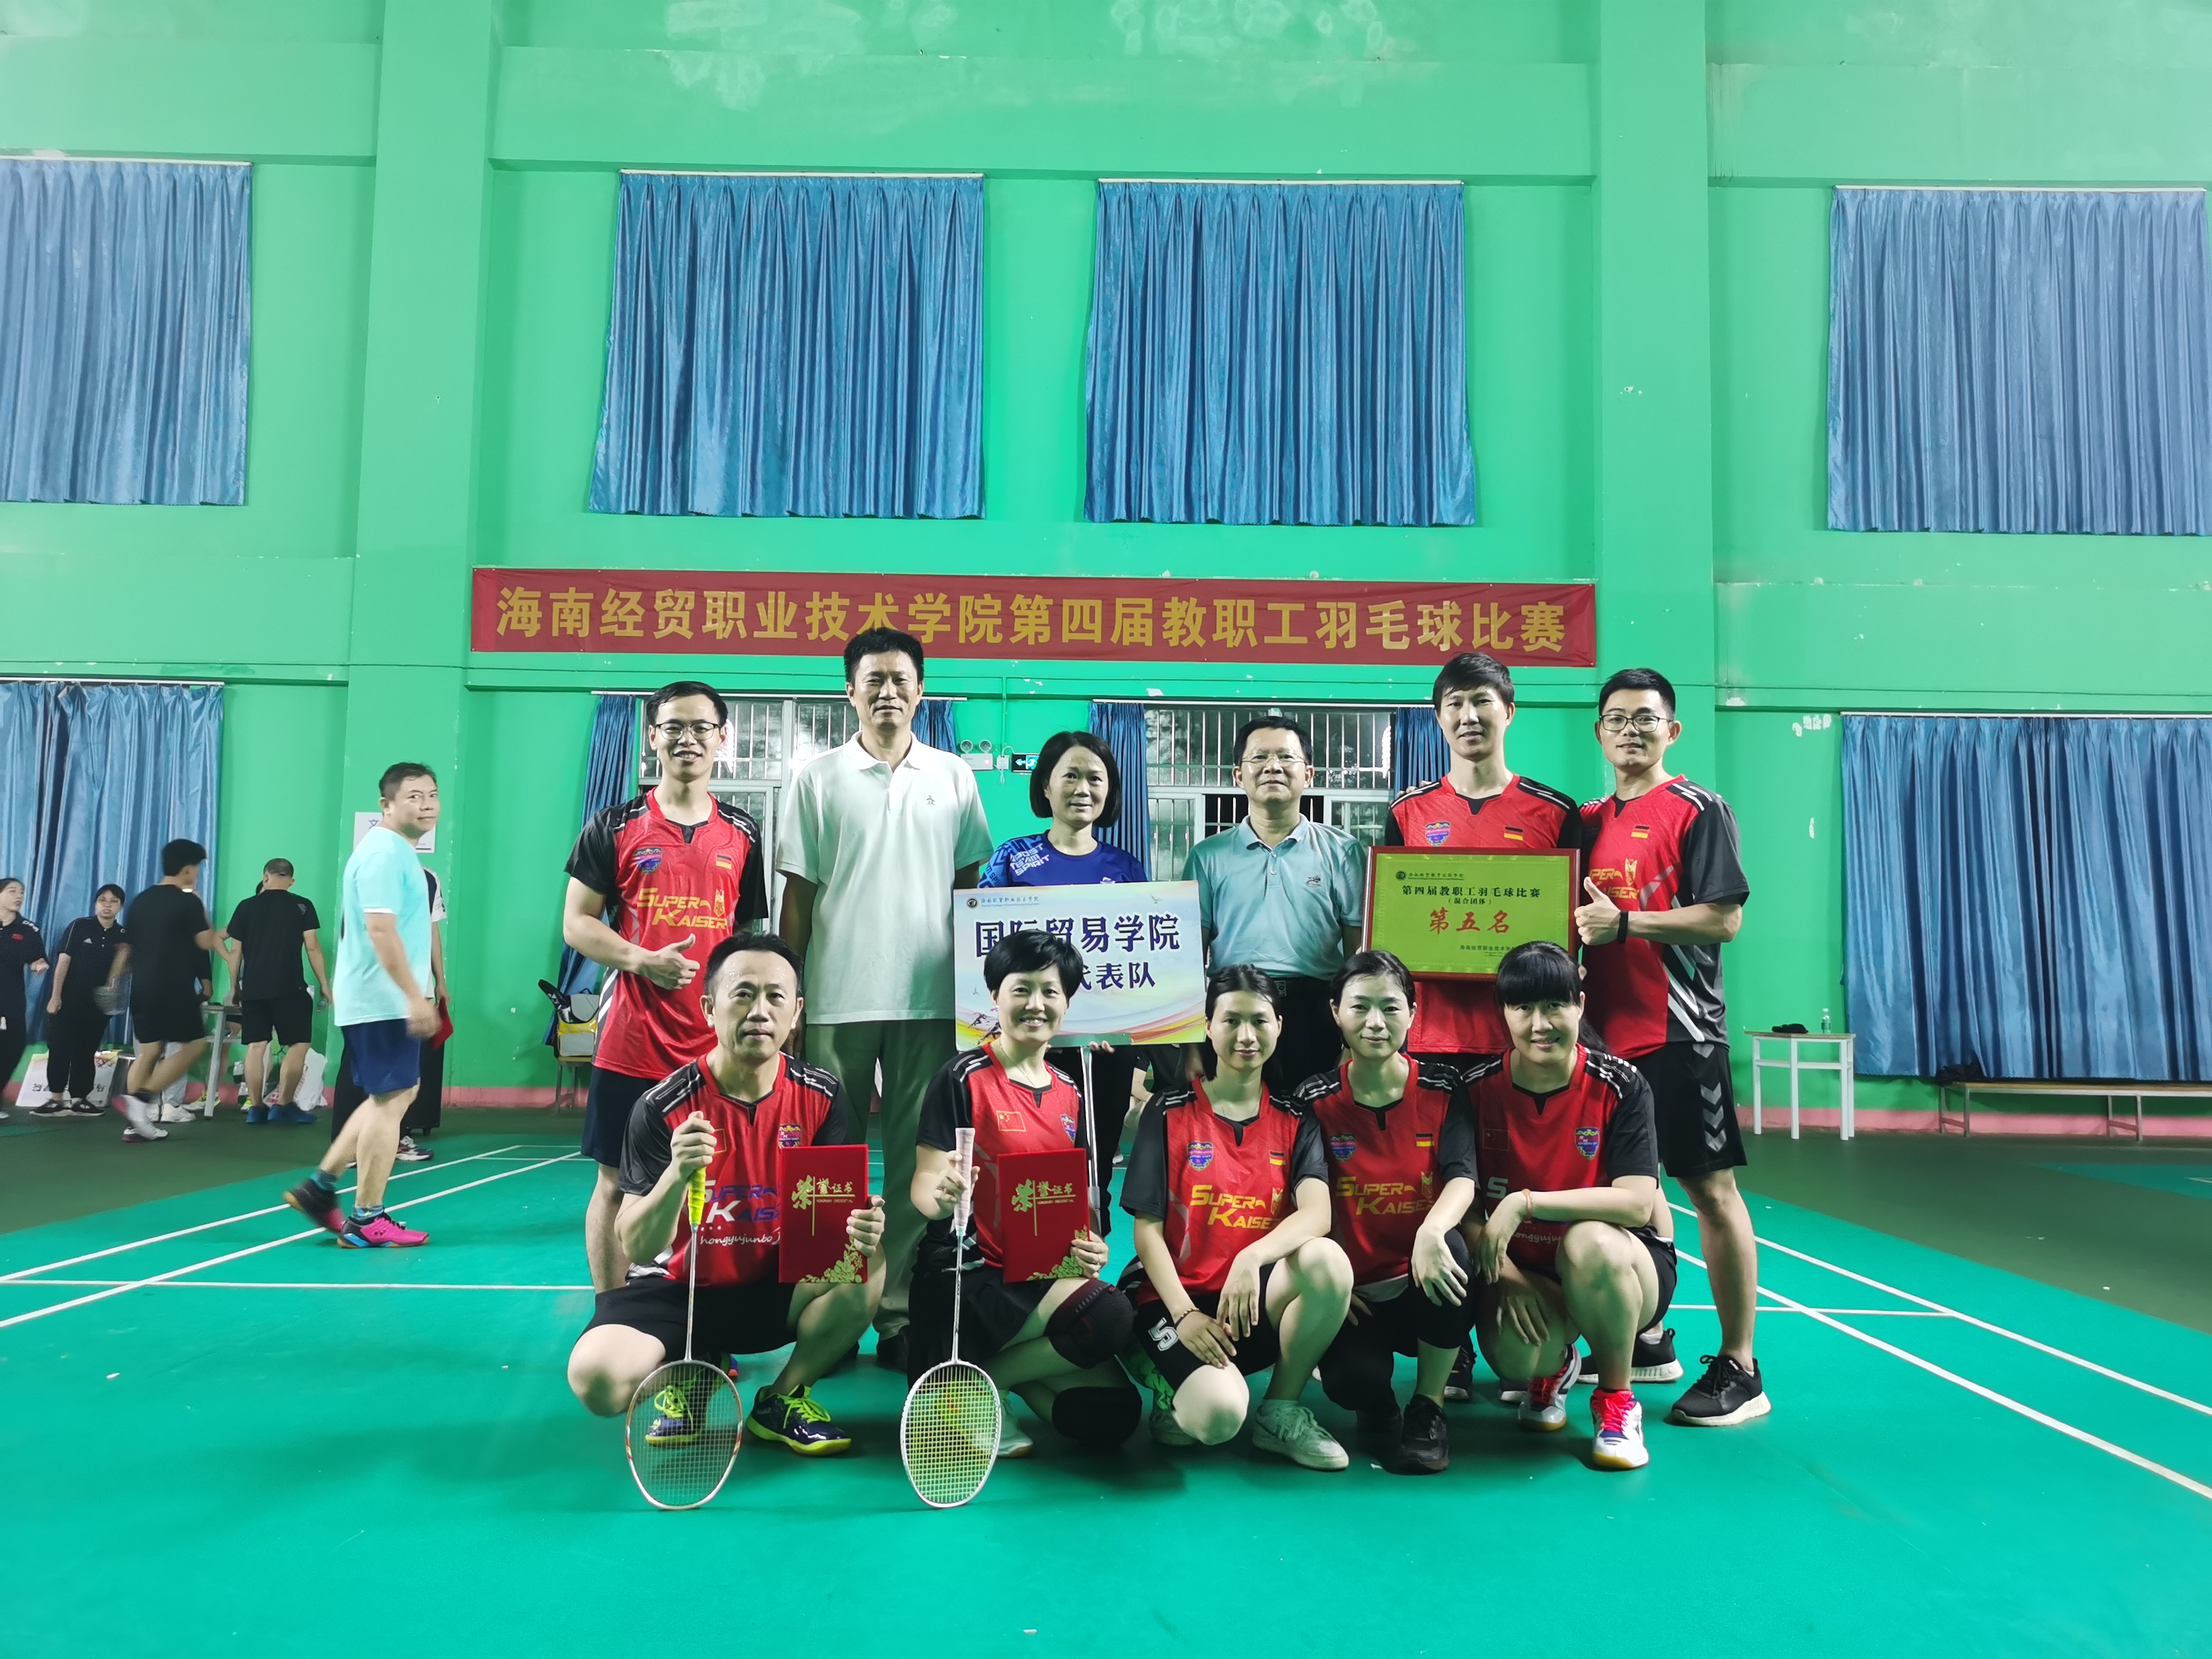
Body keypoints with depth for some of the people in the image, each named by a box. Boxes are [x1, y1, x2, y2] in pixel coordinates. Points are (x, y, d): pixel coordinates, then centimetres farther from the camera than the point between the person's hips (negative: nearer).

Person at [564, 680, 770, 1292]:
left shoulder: (743, 833, 9)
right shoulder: (615, 827, 3)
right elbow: (577, 922, 3)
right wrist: (642, 959, -14)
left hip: (717, 1044, 1)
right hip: (630, 1041, -1)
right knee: (617, 1184, 5)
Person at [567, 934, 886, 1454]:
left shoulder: (820, 1096, -9)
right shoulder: (662, 1107, -17)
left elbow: (844, 1206, -6)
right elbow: (638, 1249, -19)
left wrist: (860, 1227, -32)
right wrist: (677, 1174, -40)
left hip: (775, 1288, 2)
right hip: (676, 1290, -2)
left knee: (867, 1266, -26)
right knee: (597, 1376, -30)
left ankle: (781, 1399, -2)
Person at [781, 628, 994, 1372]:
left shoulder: (954, 777, 8)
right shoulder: (818, 779, 4)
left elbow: (970, 882, 13)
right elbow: (797, 893, 5)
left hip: (930, 997, 1)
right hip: (838, 997, -1)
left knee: (917, 1160, 4)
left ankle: (900, 1313, 13)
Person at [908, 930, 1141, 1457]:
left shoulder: (1069, 1094, 12)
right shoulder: (964, 1078, -6)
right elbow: (923, 1187, -9)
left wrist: (1088, 1247, -2)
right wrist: (942, 1197, -32)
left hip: (1043, 1276, 7)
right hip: (966, 1276, -6)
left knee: (1112, 1416, -11)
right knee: (1110, 1316, -29)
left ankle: (992, 1373, 10)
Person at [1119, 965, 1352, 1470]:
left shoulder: (1294, 1121, 6)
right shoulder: (1168, 1113, -1)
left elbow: (1317, 1213, -13)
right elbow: (1148, 1229, -4)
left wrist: (1252, 1258, -31)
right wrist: (1184, 1315, -18)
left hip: (1255, 1300, 3)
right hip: (1176, 1294, -3)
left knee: (1329, 1260, -29)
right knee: (1219, 1416, -31)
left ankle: (1282, 1412, -7)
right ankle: (1169, 1378, 8)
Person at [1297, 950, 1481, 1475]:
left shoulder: (1442, 1088, -2)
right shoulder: (1316, 1100, -2)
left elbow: (1463, 1178, -15)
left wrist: (1432, 1231, -37)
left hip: (1423, 1283, 1)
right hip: (1355, 1292, 0)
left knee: (1449, 1246, -35)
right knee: (1352, 1382, -30)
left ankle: (1429, 1406, -11)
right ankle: (1377, 1399, 13)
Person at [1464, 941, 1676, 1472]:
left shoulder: (1620, 1086, -16)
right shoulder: (1479, 1087, -9)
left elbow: (1636, 1203, -25)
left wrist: (1526, 1202, -31)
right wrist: (1504, 1273, -20)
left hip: (1622, 1267, -2)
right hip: (1522, 1270, 2)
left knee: (1590, 1241, -38)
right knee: (1513, 1358, -30)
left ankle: (1616, 1400, -10)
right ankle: (1554, 1367, 14)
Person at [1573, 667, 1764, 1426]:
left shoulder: (1698, 810, -4)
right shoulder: (1588, 821, 14)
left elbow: (1724, 918, -13)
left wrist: (1624, 922, -19)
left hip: (1678, 1029, -7)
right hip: (1609, 1028, 7)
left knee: (1709, 1186, -3)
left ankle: (1738, 1370, 4)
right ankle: (1647, 1341, 27)